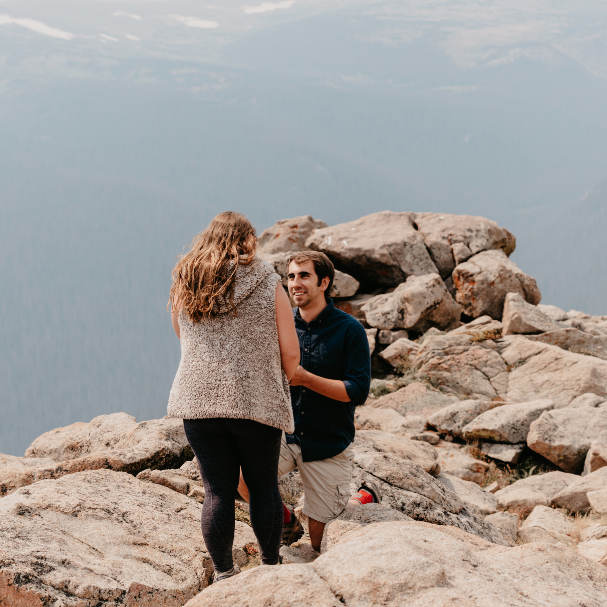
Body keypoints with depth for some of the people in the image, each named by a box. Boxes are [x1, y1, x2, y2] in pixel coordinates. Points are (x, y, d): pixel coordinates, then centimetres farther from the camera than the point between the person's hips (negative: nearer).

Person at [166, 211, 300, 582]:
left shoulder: (185, 285, 6)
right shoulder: (268, 283, -2)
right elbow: (290, 351, -2)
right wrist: (280, 385, 16)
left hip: (198, 400, 2)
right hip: (257, 400, -2)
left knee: (218, 491, 7)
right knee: (264, 487, 12)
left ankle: (224, 575, 14)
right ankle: (270, 567, 23)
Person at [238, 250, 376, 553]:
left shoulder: (349, 330, -11)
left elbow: (357, 392, -15)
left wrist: (305, 378, -24)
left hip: (329, 445, -3)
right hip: (285, 434, 4)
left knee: (321, 544, 3)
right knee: (242, 474, -25)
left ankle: (365, 497, 34)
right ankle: (287, 522, 5)